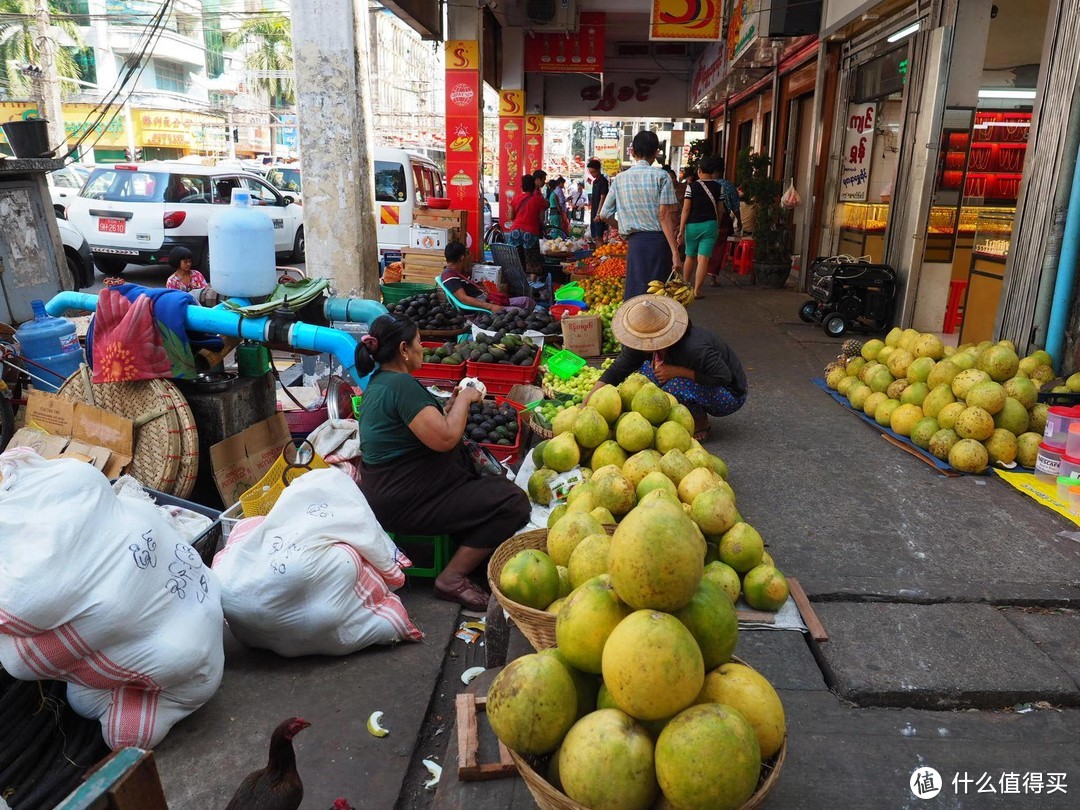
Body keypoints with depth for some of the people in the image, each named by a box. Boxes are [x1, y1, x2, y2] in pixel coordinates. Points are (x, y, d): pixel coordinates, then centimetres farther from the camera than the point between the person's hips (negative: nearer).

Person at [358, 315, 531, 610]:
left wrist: (451, 405, 7)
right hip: (403, 503, -11)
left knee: (497, 483, 19)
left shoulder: (379, 380, 10)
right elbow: (445, 438, -26)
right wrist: (464, 399, -11)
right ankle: (453, 578, -7)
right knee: (513, 502, -14)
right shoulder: (400, 383, -22)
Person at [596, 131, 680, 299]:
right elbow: (664, 216, -11)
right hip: (659, 241, -3)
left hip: (635, 242, 3)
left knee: (636, 293, 8)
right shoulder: (661, 176, -4)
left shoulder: (620, 178, 7)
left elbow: (604, 214, 12)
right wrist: (675, 253, -12)